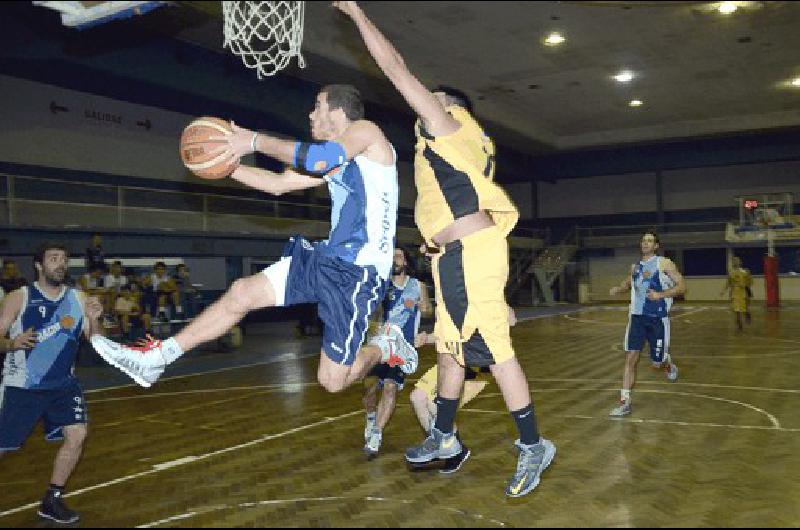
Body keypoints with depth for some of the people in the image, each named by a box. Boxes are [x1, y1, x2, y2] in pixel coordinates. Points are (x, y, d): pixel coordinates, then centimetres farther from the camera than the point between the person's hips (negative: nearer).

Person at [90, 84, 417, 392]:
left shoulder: (366, 130, -5)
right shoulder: (335, 156, 19)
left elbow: (319, 158, -25)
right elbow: (278, 184, 25)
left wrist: (256, 141, -15)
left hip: (359, 271, -8)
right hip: (329, 256, 8)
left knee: (332, 381, -6)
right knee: (241, 293, 3)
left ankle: (388, 348, 21)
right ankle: (157, 357, 13)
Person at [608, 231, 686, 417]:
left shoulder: (664, 263, -4)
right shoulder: (635, 266, 12)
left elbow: (682, 286, -7)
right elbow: (629, 283, 30)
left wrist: (660, 295, -20)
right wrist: (619, 289, 7)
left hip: (658, 319, -4)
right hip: (637, 317, 4)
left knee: (657, 363, 4)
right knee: (631, 358, -7)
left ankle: (669, 365, 43)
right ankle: (625, 402, -5)